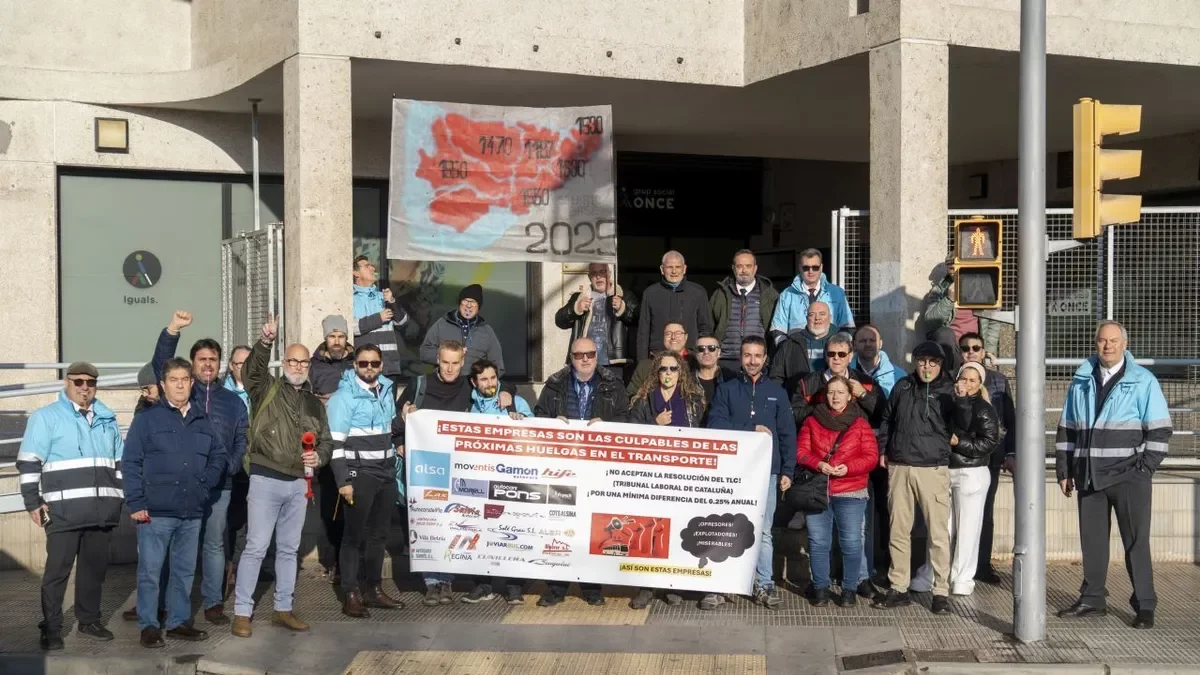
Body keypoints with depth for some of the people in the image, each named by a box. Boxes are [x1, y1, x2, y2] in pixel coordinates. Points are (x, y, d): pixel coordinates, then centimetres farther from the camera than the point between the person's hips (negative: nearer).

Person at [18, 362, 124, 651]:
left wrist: (120, 498, 17)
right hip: (64, 510, -5)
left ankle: (89, 620, 24)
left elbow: (119, 461, 22)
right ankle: (51, 627, 8)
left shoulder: (107, 419, 15)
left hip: (101, 509, 5)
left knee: (95, 567, 11)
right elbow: (29, 462, -4)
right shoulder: (46, 417, 0)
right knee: (57, 569, -1)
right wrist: (33, 502, -9)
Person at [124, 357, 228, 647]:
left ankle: (179, 621, 23)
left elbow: (220, 457, 15)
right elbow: (130, 463, -5)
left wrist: (206, 484, -2)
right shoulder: (147, 419, -2)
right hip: (156, 512, -4)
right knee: (150, 571, 1)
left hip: (192, 512, 4)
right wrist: (136, 503, -11)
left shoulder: (203, 422, 11)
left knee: (184, 570, 12)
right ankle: (149, 626, 11)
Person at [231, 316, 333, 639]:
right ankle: (242, 612, 2)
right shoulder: (267, 389, 1)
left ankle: (283, 609, 21)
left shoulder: (314, 402, 14)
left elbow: (326, 440, 18)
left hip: (299, 483, 5)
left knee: (289, 549, 12)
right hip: (266, 479, -5)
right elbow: (254, 367, -20)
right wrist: (266, 341, -38)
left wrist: (319, 457, -4)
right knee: (256, 547, -5)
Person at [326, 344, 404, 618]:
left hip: (386, 473, 7)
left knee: (379, 533, 13)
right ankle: (351, 595, 2)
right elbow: (335, 442, -14)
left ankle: (374, 589, 22)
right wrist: (343, 481, -18)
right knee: (354, 534, -2)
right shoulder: (344, 397, -10)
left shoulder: (387, 392, 11)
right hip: (359, 474, -7)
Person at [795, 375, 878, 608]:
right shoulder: (812, 421, 8)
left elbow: (871, 457, -1)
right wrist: (819, 464, -16)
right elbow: (801, 452, 3)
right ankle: (820, 588, 17)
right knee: (818, 542, 5)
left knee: (851, 543, -1)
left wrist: (848, 468, -17)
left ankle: (850, 589, 12)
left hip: (851, 493, -1)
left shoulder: (860, 424, 4)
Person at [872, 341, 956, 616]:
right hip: (899, 468, 4)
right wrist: (882, 449, 15)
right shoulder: (902, 387, 10)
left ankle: (941, 592, 4)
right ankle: (899, 588, 19)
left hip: (933, 469, -4)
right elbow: (887, 418, 21)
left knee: (938, 533, -4)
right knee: (898, 531, 9)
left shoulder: (948, 391, 1)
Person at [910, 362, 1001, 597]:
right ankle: (930, 575, 13)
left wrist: (958, 442, -13)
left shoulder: (984, 409, -4)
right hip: (945, 470, 4)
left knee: (967, 527, 0)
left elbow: (990, 442, -9)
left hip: (971, 474, -4)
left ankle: (963, 578, 9)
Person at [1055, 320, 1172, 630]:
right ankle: (1092, 599, 20)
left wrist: (1145, 468, -10)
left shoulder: (1143, 381, -1)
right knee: (1091, 540, 9)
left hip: (1128, 476, -4)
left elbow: (1160, 429, -3)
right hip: (1089, 476, 4)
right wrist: (1064, 470, 10)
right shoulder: (1081, 382, 11)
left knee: (1136, 541, -2)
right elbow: (1066, 429, 14)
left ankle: (1144, 605, 5)